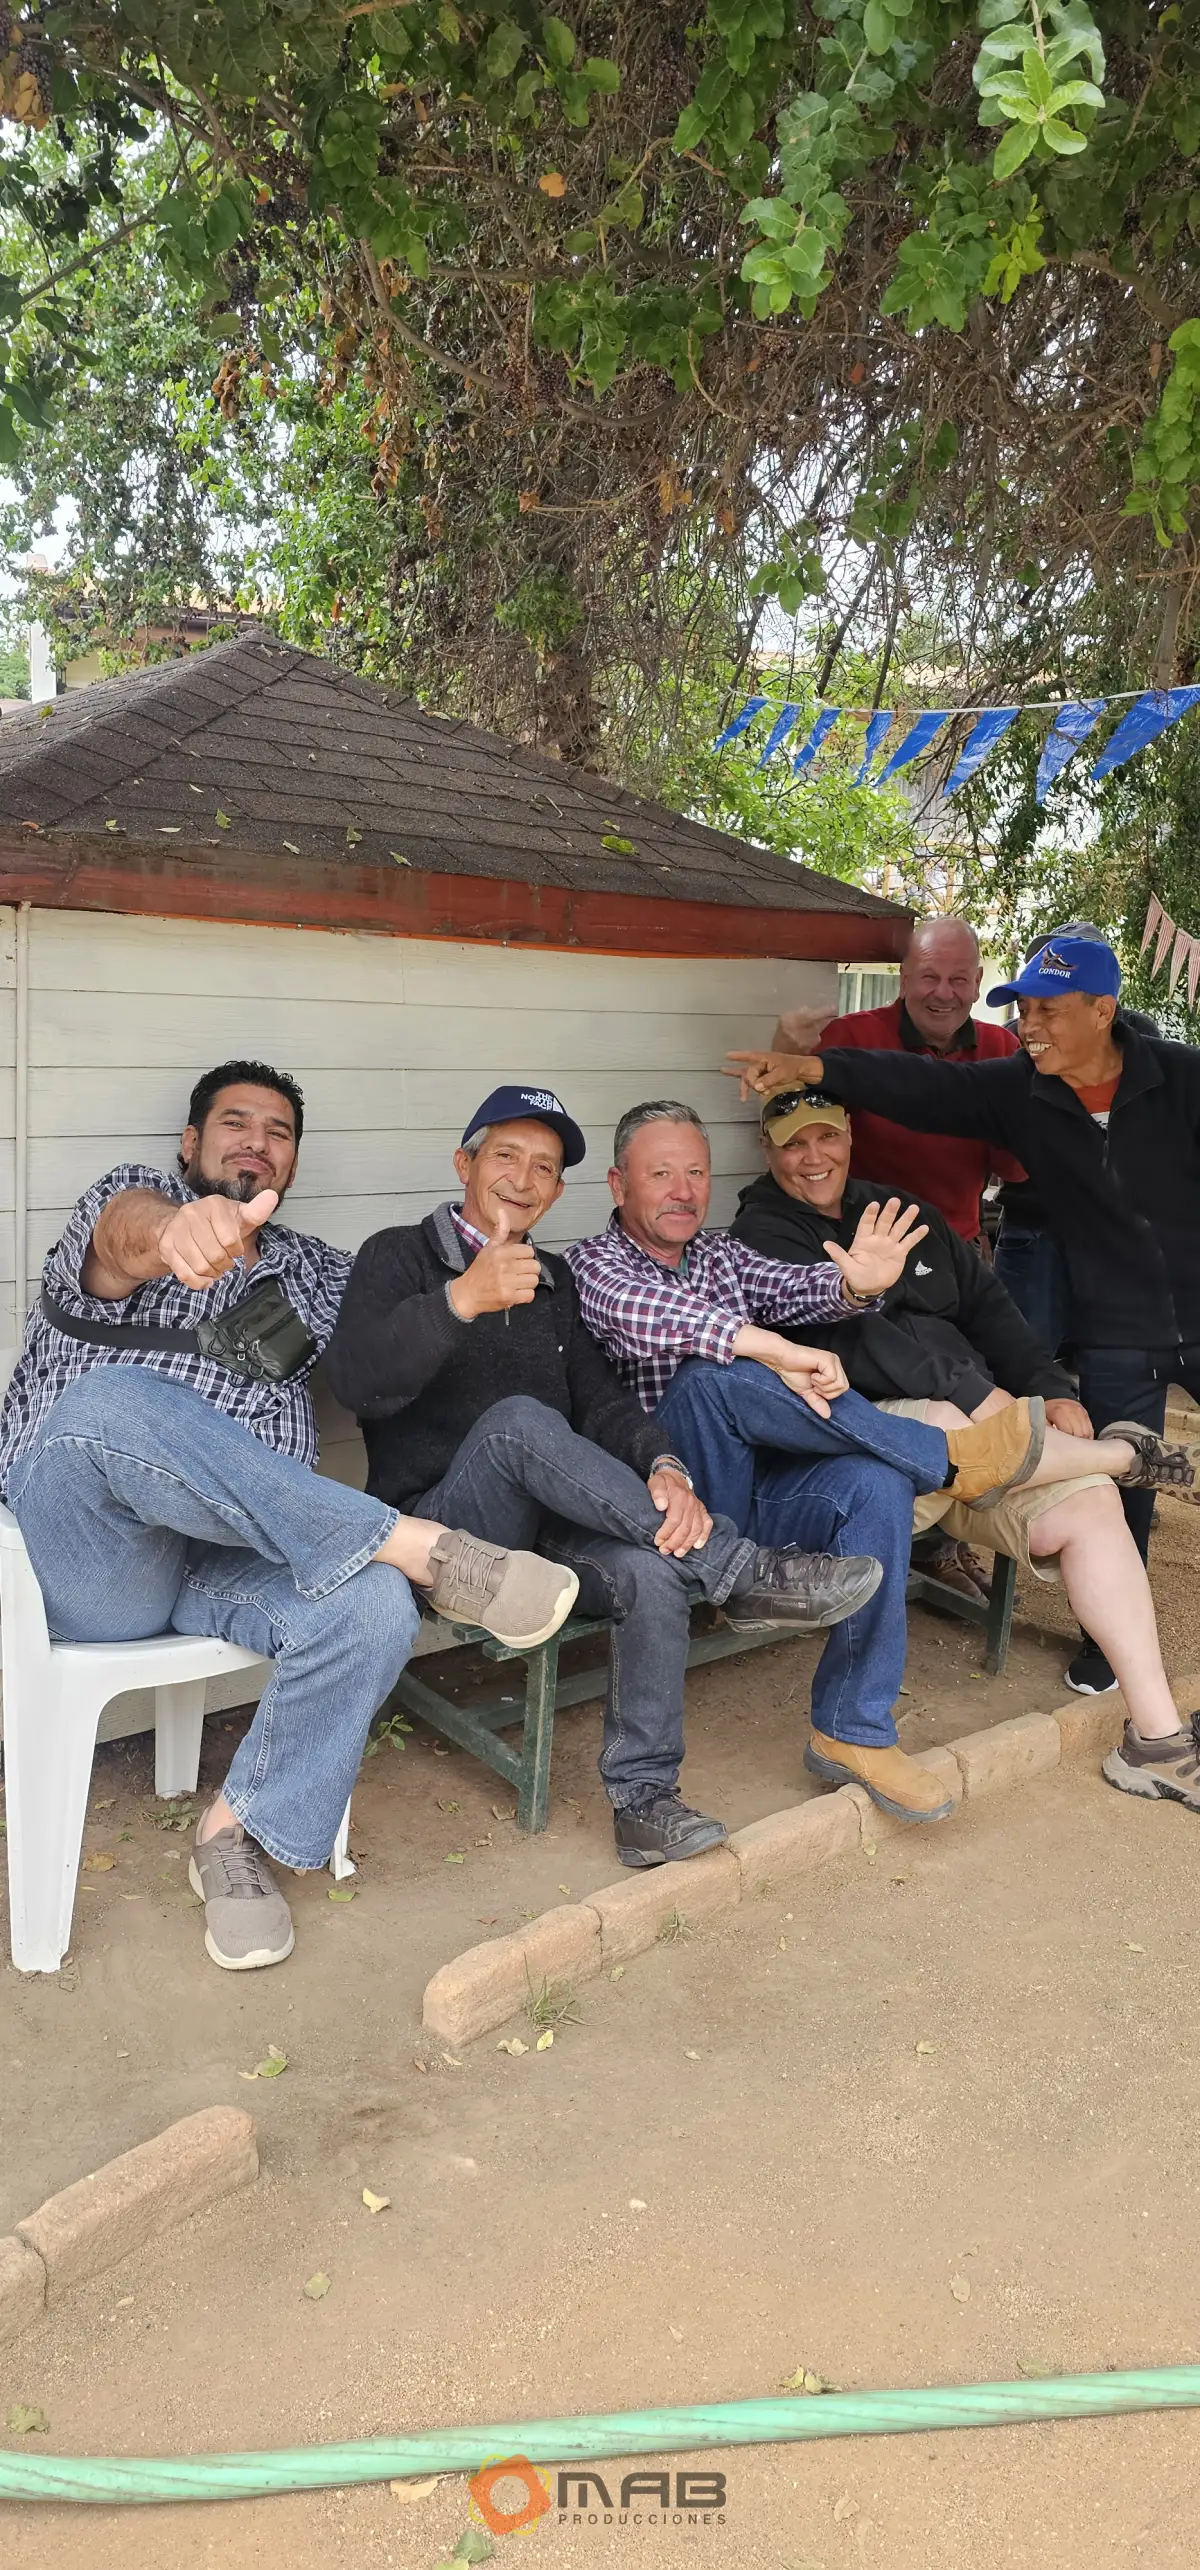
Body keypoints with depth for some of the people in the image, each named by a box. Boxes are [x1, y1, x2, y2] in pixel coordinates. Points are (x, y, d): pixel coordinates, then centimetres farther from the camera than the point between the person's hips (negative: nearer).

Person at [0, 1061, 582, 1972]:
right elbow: (125, 1231, -19)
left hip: (233, 1556, 3)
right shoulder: (137, 1195, 7)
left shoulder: (317, 1272, 23)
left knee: (374, 1608, -29)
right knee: (109, 1402, -36)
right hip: (84, 1551, -3)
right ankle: (416, 1547, -33)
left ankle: (238, 1833, -6)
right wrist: (174, 1230, -45)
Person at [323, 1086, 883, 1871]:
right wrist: (463, 1299, -36)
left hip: (551, 1522, 4)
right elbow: (358, 1381, -18)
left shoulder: (552, 1278, 20)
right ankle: (743, 1573, -31)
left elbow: (600, 1397, 7)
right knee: (519, 1420, -35)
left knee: (655, 1568, -29)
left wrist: (664, 1467, -16)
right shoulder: (401, 1256, 2)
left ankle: (644, 1794, -16)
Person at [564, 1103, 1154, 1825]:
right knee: (710, 1372, -32)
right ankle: (948, 1455, -23)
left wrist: (855, 1285, -23)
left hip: (762, 1492, 5)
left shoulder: (720, 1254, 21)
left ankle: (852, 1734, -17)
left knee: (877, 1483, -26)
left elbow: (794, 1287, 1)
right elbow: (641, 1314, -22)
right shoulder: (594, 1262, 3)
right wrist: (777, 1351, -32)